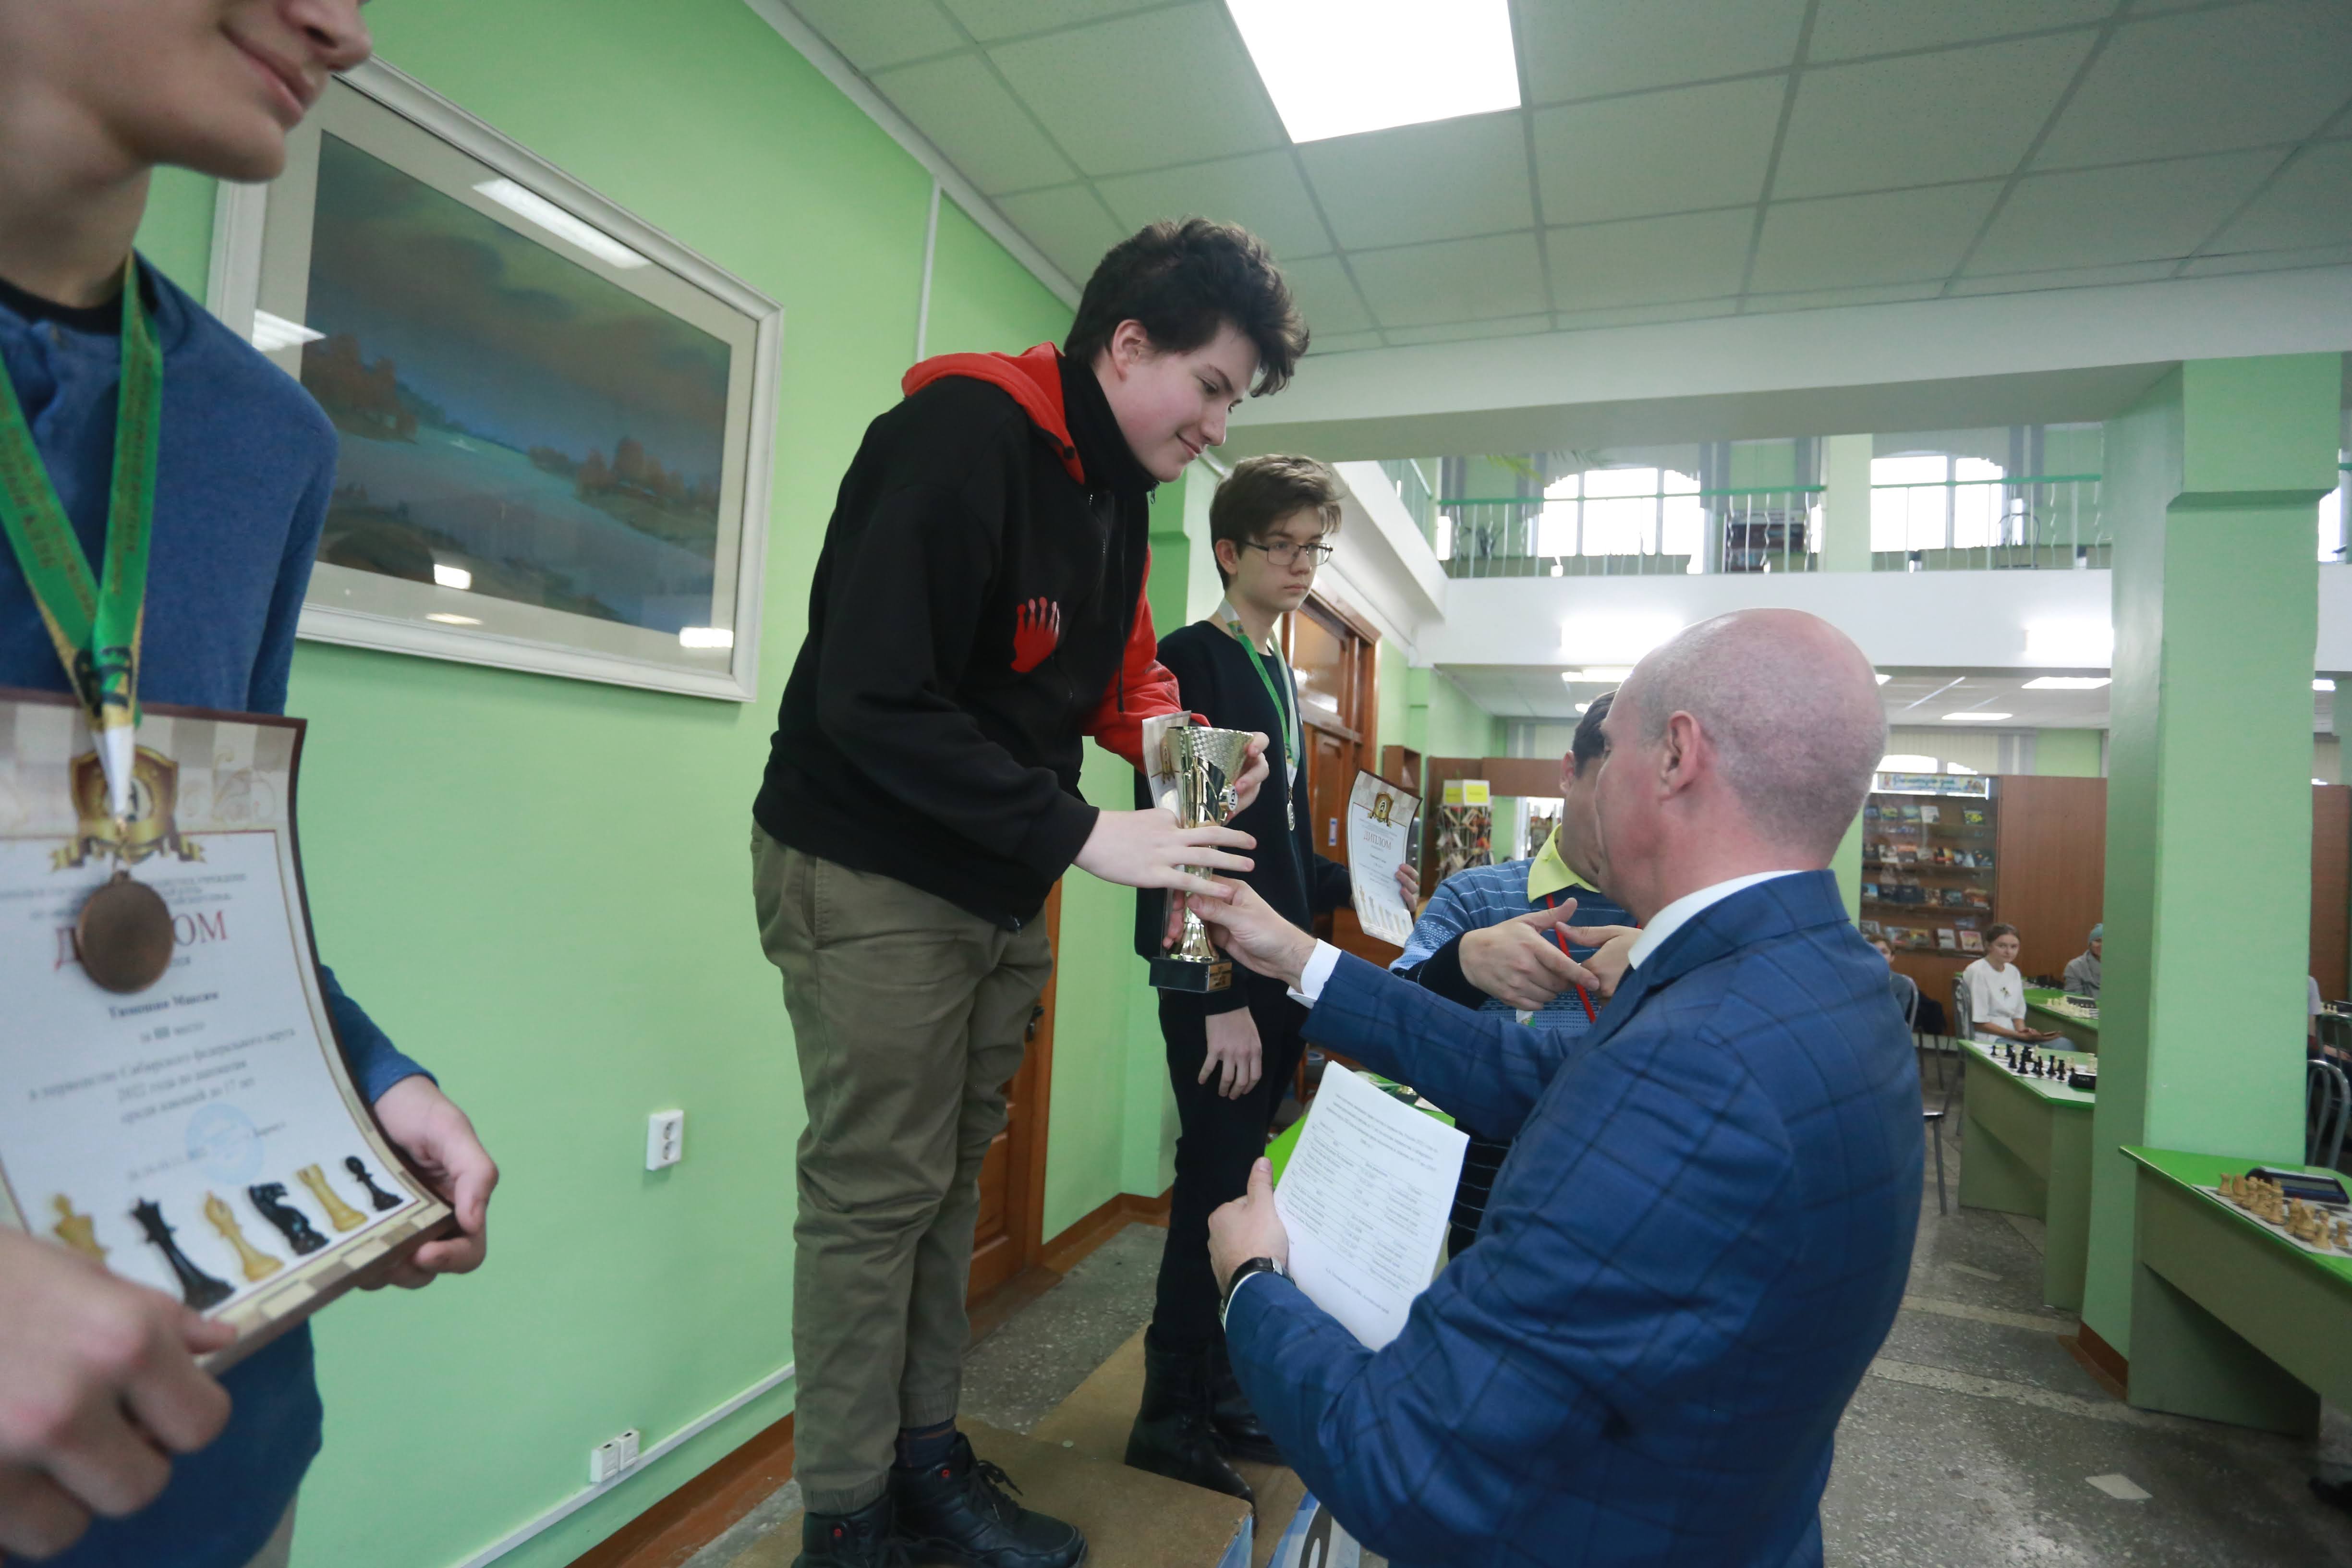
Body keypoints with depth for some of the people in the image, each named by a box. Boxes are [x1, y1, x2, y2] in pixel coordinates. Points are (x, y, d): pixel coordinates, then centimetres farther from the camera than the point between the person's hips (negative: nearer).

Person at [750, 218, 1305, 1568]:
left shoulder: (1120, 492, 10)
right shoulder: (960, 435, -19)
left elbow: (1118, 671, 18)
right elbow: (873, 698, -26)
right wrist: (1080, 835, -25)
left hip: (1002, 885, 9)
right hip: (873, 873, -8)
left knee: (951, 1182, 17)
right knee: (877, 1195, 2)